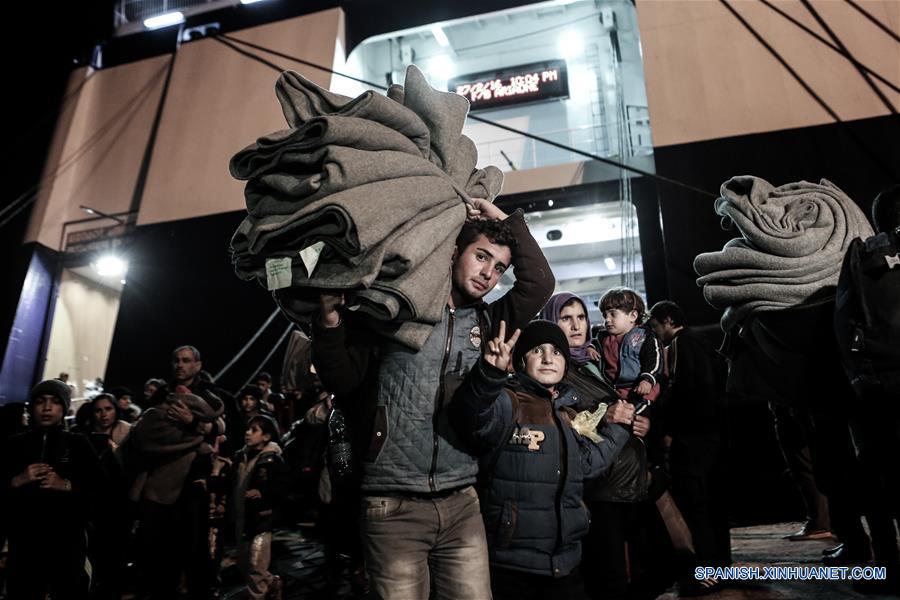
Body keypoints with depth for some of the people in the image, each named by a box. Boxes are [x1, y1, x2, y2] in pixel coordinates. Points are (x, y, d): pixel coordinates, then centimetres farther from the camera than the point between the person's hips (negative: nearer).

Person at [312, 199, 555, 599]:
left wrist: (506, 220, 3)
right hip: (394, 506, -3)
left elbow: (539, 283, 1)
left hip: (462, 504, 4)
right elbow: (342, 381, -5)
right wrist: (330, 323, -22)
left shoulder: (486, 322, 8)